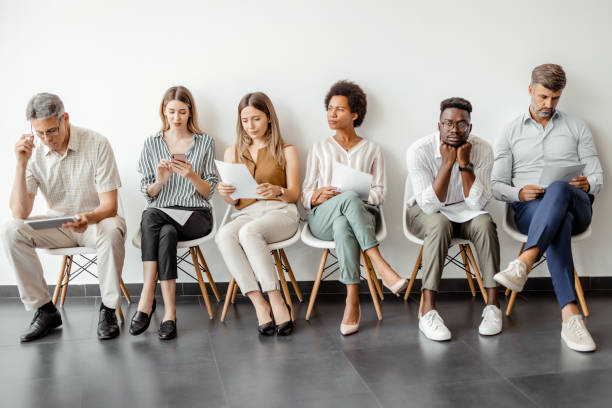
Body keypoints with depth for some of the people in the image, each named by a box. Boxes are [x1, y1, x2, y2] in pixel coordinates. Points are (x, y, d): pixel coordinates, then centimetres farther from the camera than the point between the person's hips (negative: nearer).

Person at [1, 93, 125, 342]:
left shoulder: (96, 144, -16)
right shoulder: (33, 152, -8)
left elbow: (109, 206, -16)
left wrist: (89, 218, -39)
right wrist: (21, 164, -22)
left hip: (95, 221, -3)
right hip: (57, 225, 3)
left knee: (112, 232, -37)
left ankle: (108, 310, -18)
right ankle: (45, 311, -12)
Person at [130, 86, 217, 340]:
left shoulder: (205, 143, 8)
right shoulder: (152, 143, 11)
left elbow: (208, 192, 5)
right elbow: (147, 193, 9)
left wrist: (191, 175, -15)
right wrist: (160, 180, -13)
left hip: (196, 215, -1)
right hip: (159, 213, 1)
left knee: (167, 232, -34)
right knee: (149, 216, -35)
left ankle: (147, 299, -26)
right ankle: (168, 310, -35)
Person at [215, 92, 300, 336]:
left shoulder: (286, 151, 13)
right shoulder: (233, 153, 20)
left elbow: (294, 195, 7)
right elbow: (233, 201, 17)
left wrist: (277, 191, -17)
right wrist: (225, 193, -8)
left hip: (280, 211, -2)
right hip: (246, 214, 3)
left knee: (249, 231, -37)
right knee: (223, 236, -34)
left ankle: (277, 303, -36)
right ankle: (259, 304, -38)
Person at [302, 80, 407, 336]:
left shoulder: (371, 150, 18)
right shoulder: (320, 149, 21)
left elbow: (379, 193, 8)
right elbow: (305, 195, 15)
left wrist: (350, 197, -11)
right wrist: (317, 197, -11)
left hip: (361, 214, 0)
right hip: (321, 218, 0)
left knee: (343, 225, -40)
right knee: (349, 198, -37)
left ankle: (352, 302, -43)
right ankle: (381, 267, -44)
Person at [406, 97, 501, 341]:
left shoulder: (482, 150, -15)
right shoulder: (419, 151, -22)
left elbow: (478, 204, -22)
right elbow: (430, 206, -27)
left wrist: (465, 163, -30)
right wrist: (447, 163, -32)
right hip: (425, 212, -2)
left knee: (484, 223, -30)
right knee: (440, 224, -35)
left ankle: (493, 304, -23)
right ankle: (427, 309, -34)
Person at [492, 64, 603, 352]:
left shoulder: (577, 127, 18)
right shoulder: (511, 132, 16)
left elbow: (597, 175, 14)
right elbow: (497, 185, 12)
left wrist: (587, 185, -12)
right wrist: (520, 193, -11)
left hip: (577, 206, 1)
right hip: (529, 210, 0)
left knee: (559, 189, -39)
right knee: (559, 222, -40)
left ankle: (524, 262, -57)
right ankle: (570, 315, -51)